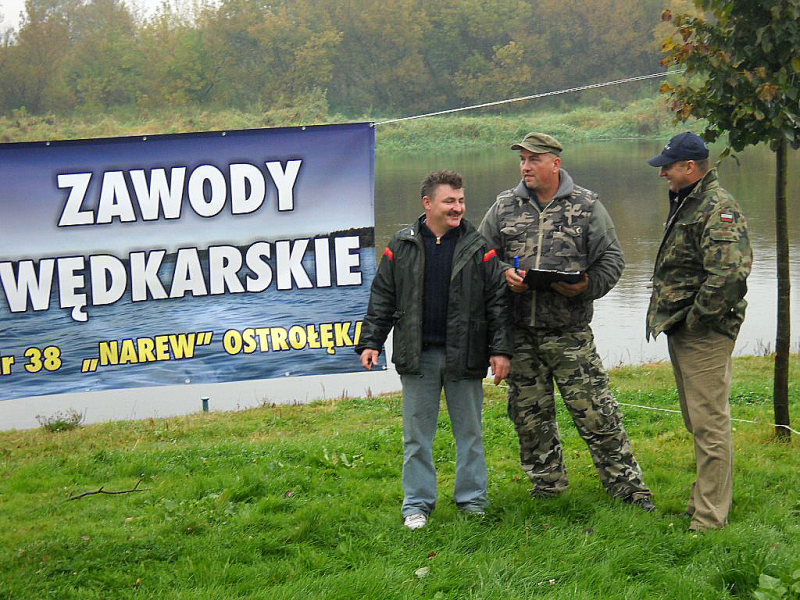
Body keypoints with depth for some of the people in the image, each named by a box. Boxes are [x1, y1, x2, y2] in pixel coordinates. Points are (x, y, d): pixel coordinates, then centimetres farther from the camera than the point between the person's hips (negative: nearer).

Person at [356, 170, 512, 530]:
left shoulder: (479, 248, 0)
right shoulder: (402, 247, 3)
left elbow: (497, 301, 1)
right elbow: (382, 298, 8)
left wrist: (500, 349, -5)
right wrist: (371, 342, 2)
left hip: (464, 357, -1)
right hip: (418, 357, 1)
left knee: (470, 432, 9)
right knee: (417, 434, 7)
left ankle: (473, 499, 22)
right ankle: (418, 504, 16)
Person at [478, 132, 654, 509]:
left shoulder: (587, 206, 1)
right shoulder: (504, 207, 8)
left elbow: (611, 259, 4)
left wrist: (587, 285, -14)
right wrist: (505, 274, -7)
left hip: (570, 332, -3)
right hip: (519, 334, 3)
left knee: (596, 413, -4)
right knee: (529, 415, 11)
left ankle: (627, 485, 6)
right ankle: (547, 485, 27)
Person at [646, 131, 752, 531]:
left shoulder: (718, 209, -17)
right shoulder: (686, 202, 15)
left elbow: (729, 273, -30)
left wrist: (696, 318, -21)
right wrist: (665, 314, 15)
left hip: (704, 333, -10)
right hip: (682, 332, 11)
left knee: (709, 423, -7)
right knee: (698, 420, 19)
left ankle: (710, 517, -3)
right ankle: (709, 497, 31)